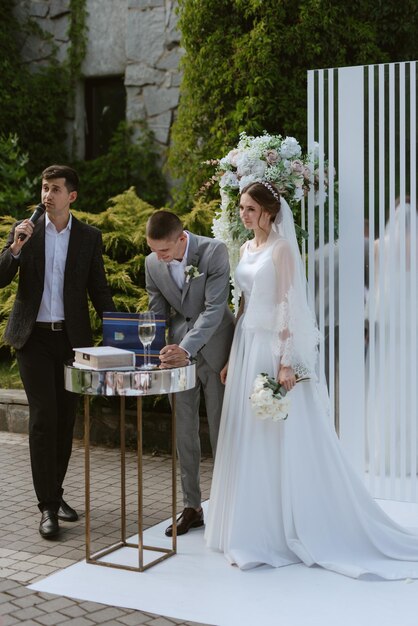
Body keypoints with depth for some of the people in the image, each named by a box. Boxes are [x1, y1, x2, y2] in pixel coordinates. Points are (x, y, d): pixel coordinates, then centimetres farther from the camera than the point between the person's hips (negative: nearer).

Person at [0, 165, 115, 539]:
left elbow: (98, 289, 7)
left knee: (66, 418, 8)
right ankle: (48, 506, -3)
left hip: (72, 338, 2)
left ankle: (55, 493, 24)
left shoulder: (89, 237, 4)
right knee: (43, 418, -8)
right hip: (34, 338, -1)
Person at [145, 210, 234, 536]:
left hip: (214, 350, -4)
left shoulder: (214, 251, -17)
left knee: (221, 430, 3)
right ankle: (192, 507, 17)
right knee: (184, 431, 7)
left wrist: (186, 348, -32)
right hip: (178, 351, 4)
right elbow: (158, 313, 6)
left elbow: (214, 308, -23)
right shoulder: (152, 264, -2)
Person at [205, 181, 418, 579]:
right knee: (247, 439, 9)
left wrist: (287, 362, -22)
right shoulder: (246, 250, 13)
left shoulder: (282, 248, -10)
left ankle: (286, 530, 8)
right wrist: (232, 358, 16)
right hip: (246, 347, 8)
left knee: (280, 439, -2)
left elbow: (289, 306, -16)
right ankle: (253, 527, 20)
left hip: (273, 349, -8)